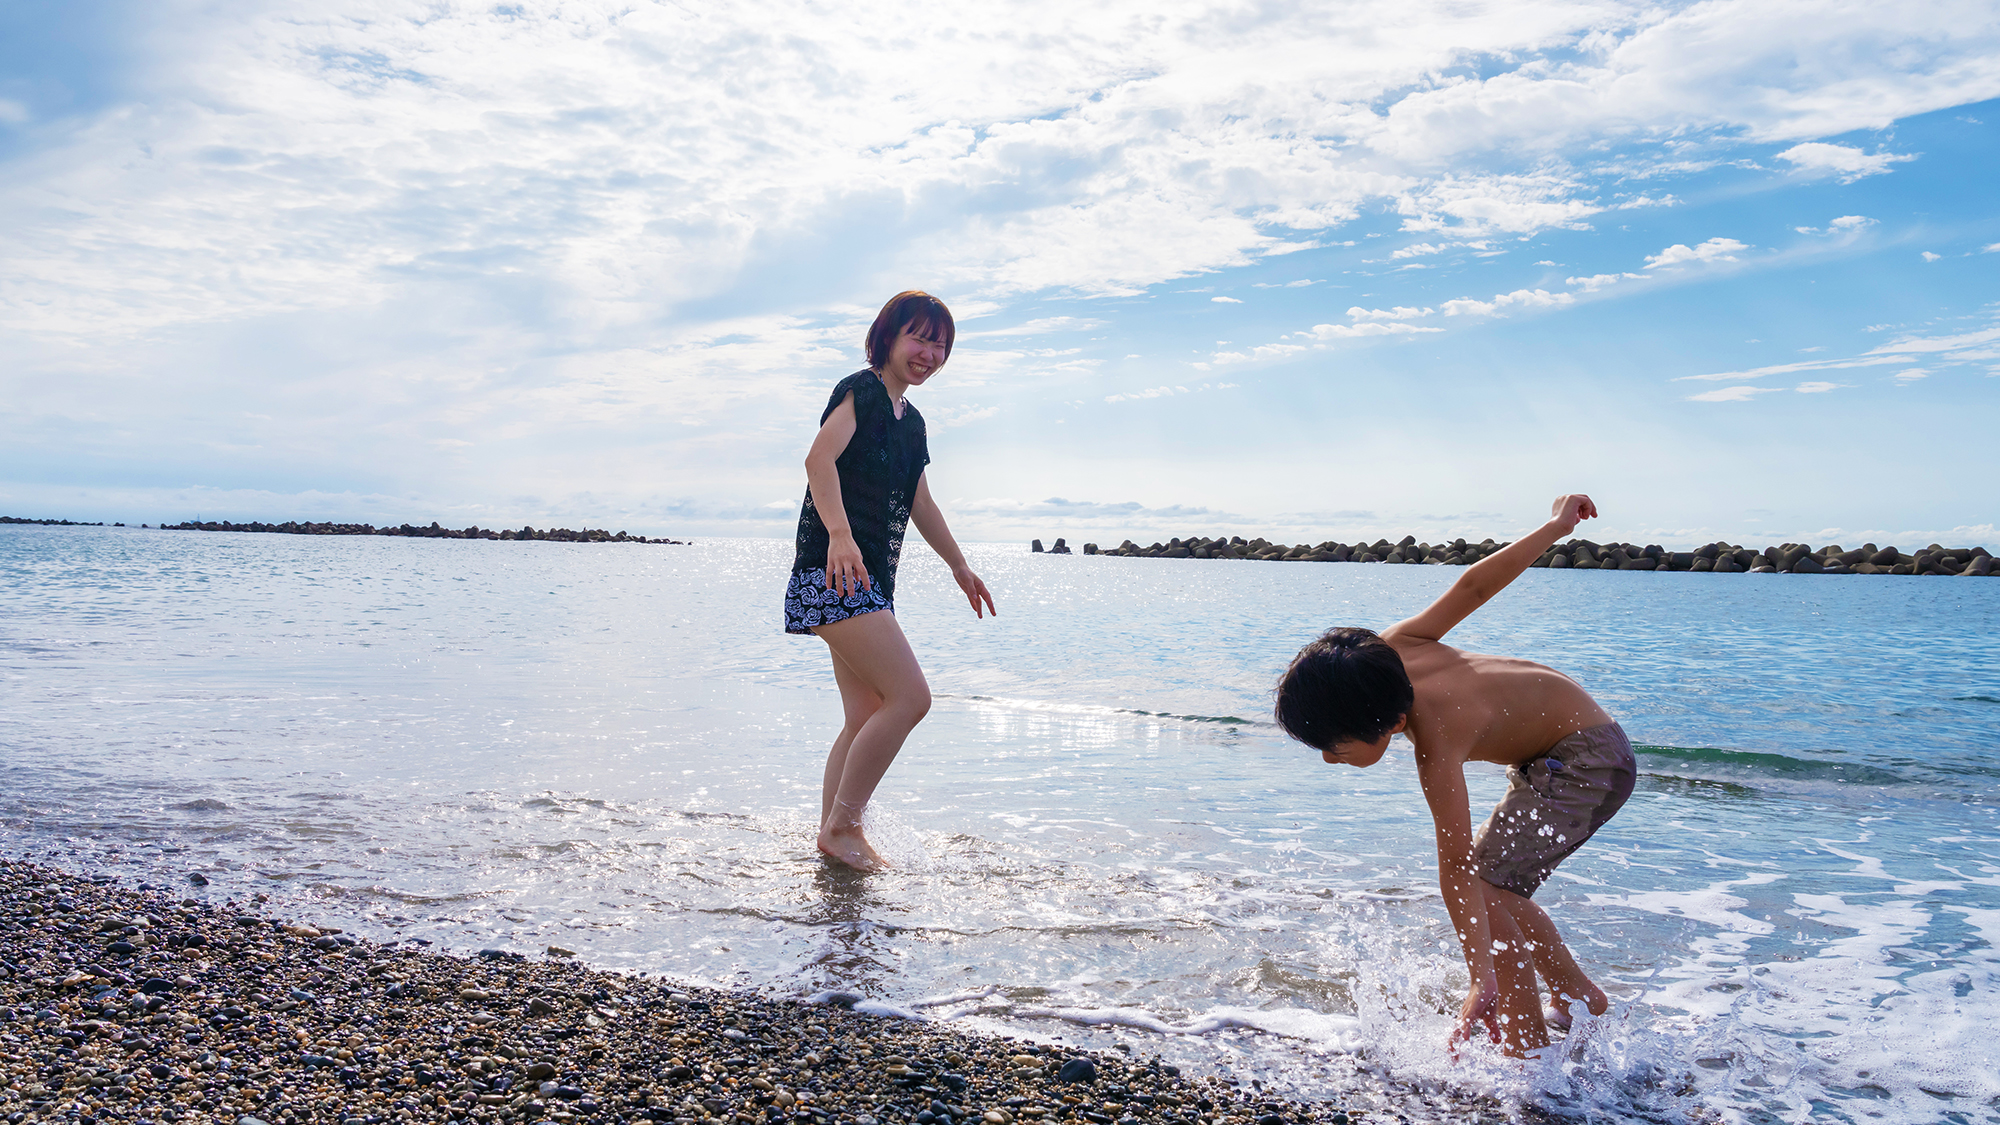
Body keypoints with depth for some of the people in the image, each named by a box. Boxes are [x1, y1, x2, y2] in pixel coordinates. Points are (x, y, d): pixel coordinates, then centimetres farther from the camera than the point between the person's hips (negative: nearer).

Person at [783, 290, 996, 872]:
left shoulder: (911, 420, 22)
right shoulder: (860, 390, -5)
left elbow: (921, 503, 32)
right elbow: (820, 458, -22)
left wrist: (959, 565, 37)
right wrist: (839, 532, -38)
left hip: (870, 580, 10)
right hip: (835, 570, -10)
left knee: (867, 718, 8)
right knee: (910, 696, -16)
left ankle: (834, 834, 15)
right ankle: (840, 823, -5)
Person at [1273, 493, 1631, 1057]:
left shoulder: (1436, 742, -36)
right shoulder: (1391, 648, -17)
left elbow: (1457, 867, -39)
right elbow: (1472, 586, -8)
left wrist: (1482, 983, -41)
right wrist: (1555, 525, 5)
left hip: (1589, 760, -10)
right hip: (1548, 755, 10)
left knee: (1485, 888, -20)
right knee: (1498, 886, 18)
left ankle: (1531, 1055, -12)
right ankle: (1577, 995, 34)